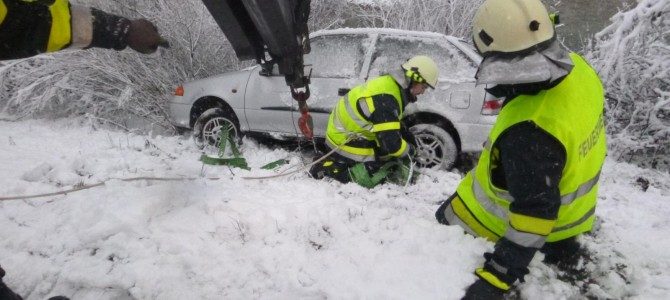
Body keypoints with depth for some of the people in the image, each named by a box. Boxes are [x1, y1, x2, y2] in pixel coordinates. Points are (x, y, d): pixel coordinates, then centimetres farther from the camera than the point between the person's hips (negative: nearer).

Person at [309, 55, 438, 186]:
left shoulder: (388, 83, 2)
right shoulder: (384, 100, -29)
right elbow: (391, 143, -28)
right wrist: (408, 149, -9)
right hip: (345, 141, -10)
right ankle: (329, 167, -5)